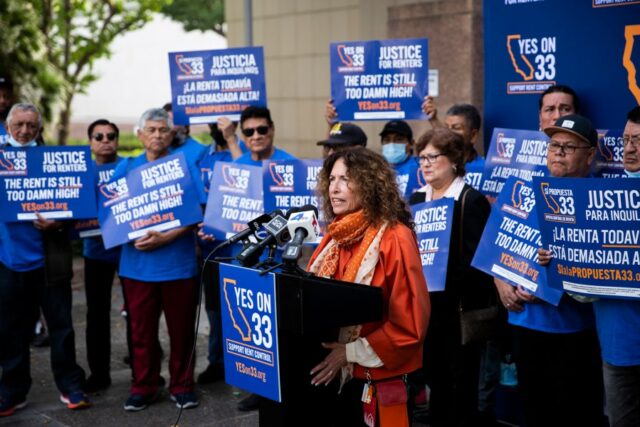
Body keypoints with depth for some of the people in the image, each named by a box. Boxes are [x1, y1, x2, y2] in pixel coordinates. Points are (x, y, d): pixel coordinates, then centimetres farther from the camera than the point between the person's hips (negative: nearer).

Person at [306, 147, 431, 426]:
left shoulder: (395, 238, -16)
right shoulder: (335, 236, 6)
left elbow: (410, 325, -18)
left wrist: (351, 352, -18)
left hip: (375, 380, -7)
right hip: (330, 375, 7)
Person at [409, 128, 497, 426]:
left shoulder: (471, 201, -10)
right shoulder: (417, 198, 11)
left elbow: (476, 259, -15)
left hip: (459, 308, -6)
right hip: (425, 305, 6)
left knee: (462, 384, 3)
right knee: (434, 378, 15)